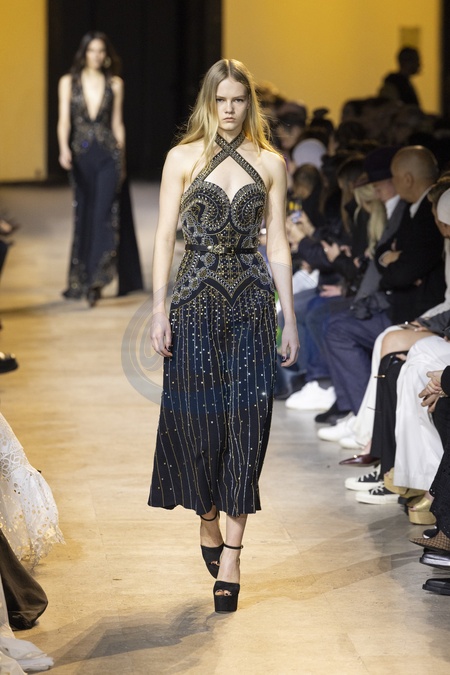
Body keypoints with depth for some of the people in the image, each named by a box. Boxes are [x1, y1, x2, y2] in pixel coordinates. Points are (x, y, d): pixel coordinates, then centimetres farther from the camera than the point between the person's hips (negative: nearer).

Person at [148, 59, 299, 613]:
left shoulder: (270, 163, 7)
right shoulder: (183, 158, 3)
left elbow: (277, 243, 8)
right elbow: (164, 235, 2)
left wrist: (289, 317, 5)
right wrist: (159, 309, -5)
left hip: (252, 301, 1)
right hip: (196, 301, 0)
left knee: (245, 419, -5)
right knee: (198, 416, 3)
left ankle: (230, 556, -5)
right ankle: (208, 521, 27)